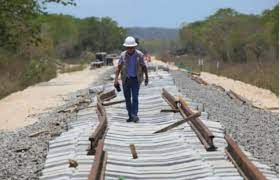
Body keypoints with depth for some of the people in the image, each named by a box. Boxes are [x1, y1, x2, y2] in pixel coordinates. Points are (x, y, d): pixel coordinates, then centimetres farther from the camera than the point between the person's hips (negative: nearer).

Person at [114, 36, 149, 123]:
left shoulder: (139, 55, -7)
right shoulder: (123, 55, -2)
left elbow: (144, 67, 3)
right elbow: (118, 67, 1)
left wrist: (146, 77, 9)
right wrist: (116, 79, -6)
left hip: (135, 79, -3)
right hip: (126, 79, 3)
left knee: (135, 97, -12)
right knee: (127, 98, 7)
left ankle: (134, 115, -11)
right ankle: (130, 116, 16)